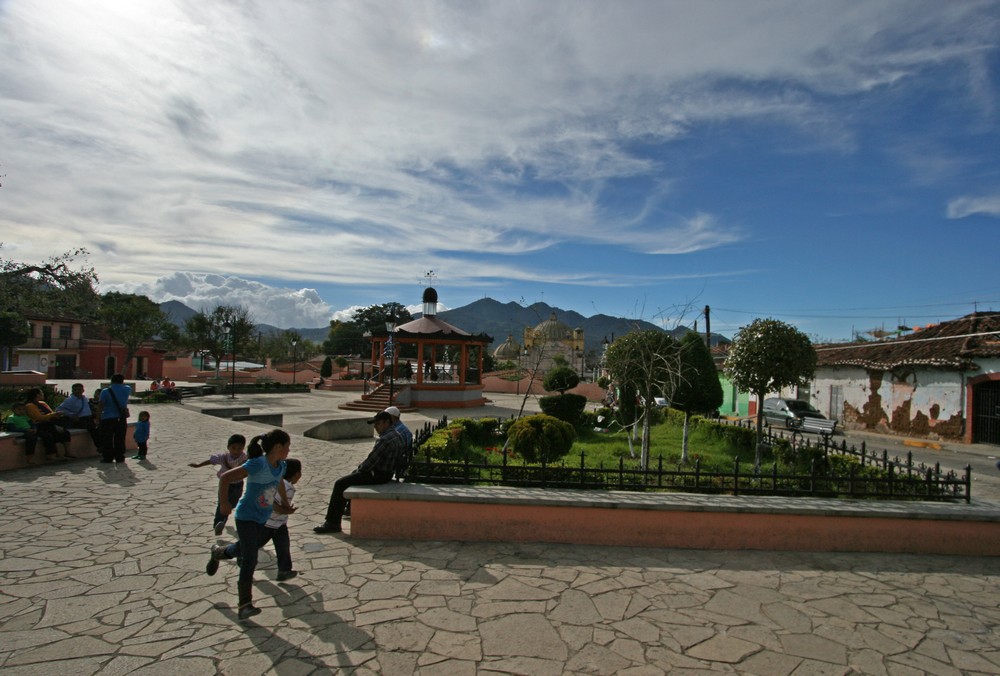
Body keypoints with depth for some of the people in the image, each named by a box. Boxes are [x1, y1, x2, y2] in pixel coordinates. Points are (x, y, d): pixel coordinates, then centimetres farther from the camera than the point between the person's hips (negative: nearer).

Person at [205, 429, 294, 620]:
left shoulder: (281, 466, -4)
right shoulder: (258, 464, -28)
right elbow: (225, 477, -26)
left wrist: (285, 502, 17)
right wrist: (224, 503, -27)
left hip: (263, 519, 8)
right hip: (246, 517, -8)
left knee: (244, 550, 26)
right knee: (250, 559, -11)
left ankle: (218, 552, 56)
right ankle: (245, 605, -4)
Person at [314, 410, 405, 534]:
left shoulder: (384, 439, -25)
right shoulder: (397, 435, 7)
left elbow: (371, 461, -22)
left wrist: (360, 469, -3)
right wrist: (361, 467, 13)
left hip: (378, 475, -10)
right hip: (387, 472, 10)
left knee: (339, 484, -6)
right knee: (353, 474, 29)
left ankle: (332, 523, -2)